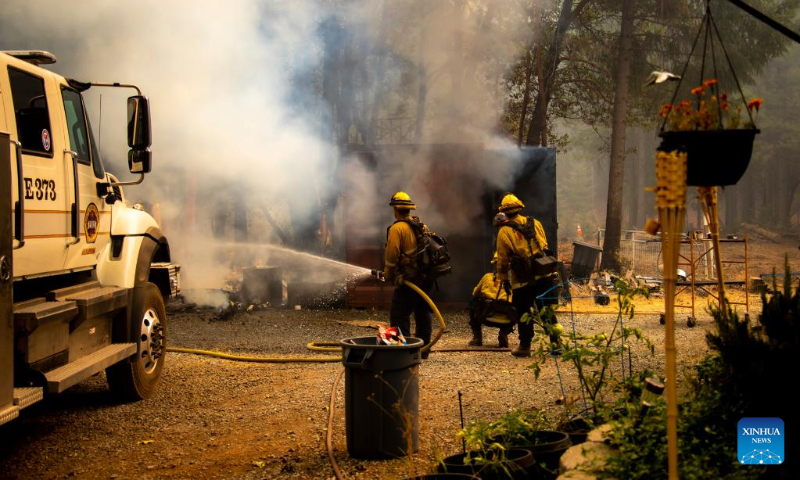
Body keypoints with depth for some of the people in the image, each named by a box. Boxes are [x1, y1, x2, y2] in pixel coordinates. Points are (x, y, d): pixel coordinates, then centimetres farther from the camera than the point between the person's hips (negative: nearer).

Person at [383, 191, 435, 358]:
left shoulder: (397, 228, -11)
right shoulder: (421, 225, 13)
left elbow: (392, 255, -15)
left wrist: (388, 275, -2)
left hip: (409, 279, -8)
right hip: (426, 277, 8)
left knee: (399, 315, -3)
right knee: (424, 313, 13)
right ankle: (423, 349, 20)